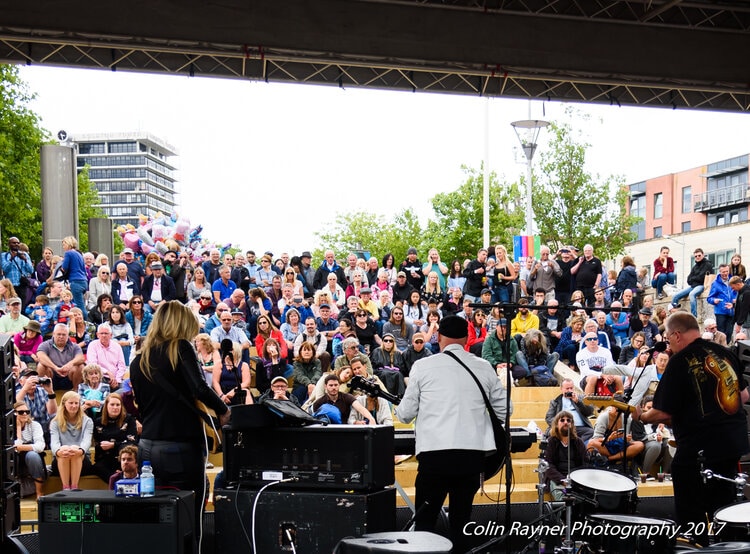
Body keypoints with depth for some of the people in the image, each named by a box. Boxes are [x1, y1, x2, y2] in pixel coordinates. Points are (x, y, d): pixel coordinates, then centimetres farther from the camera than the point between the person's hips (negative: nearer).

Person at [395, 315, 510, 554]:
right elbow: (504, 410, 13)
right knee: (461, 520, 13)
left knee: (425, 519, 7)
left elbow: (405, 414, 4)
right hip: (473, 452, 2)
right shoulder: (484, 368, 7)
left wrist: (399, 408, 27)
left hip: (434, 453, -2)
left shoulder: (423, 366, 1)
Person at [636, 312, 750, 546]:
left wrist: (641, 416, 3)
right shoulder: (725, 353, 5)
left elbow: (663, 413, -16)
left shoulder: (680, 362, -15)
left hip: (698, 449, -7)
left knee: (691, 517, 5)